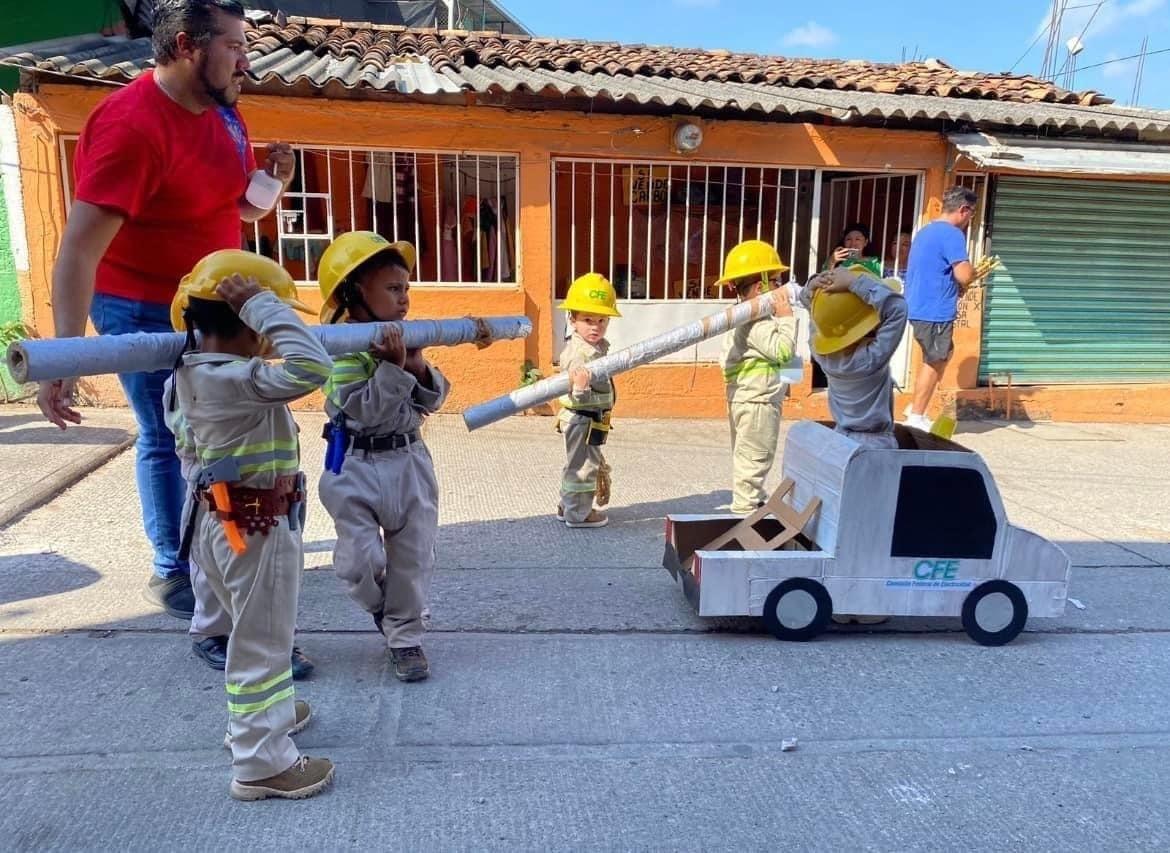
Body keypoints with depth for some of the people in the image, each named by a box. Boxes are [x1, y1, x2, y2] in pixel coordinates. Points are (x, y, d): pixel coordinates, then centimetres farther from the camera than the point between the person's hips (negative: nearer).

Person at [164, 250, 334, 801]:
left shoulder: (189, 375, 4)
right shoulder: (234, 381, -27)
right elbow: (312, 368, -38)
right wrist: (265, 306, -31)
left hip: (219, 519, 10)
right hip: (256, 527, -10)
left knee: (252, 632, 28)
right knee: (263, 641, 3)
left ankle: (256, 715, 47)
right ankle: (262, 763, 16)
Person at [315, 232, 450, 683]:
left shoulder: (404, 340, 4)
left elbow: (433, 400, 5)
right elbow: (362, 409, -24)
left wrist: (419, 367, -11)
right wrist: (393, 367, -27)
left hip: (409, 460, 6)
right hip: (357, 464, -5)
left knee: (413, 556, 10)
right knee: (358, 559, -2)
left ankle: (405, 636, 26)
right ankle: (383, 610, 31)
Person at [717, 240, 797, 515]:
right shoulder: (758, 322, -21)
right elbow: (783, 350, -26)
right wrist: (786, 317, -21)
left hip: (745, 398, 11)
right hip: (757, 401, -11)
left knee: (745, 456, 19)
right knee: (754, 458, -3)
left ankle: (754, 500, 32)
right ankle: (745, 506, 4)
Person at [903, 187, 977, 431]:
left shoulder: (925, 231, 15)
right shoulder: (952, 234, -15)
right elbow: (965, 275, -23)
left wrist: (957, 286, 16)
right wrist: (975, 272, 0)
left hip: (920, 308, 9)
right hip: (934, 311, -9)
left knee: (943, 355, 21)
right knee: (934, 363, 2)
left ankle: (916, 407, 22)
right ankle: (916, 418, 9)